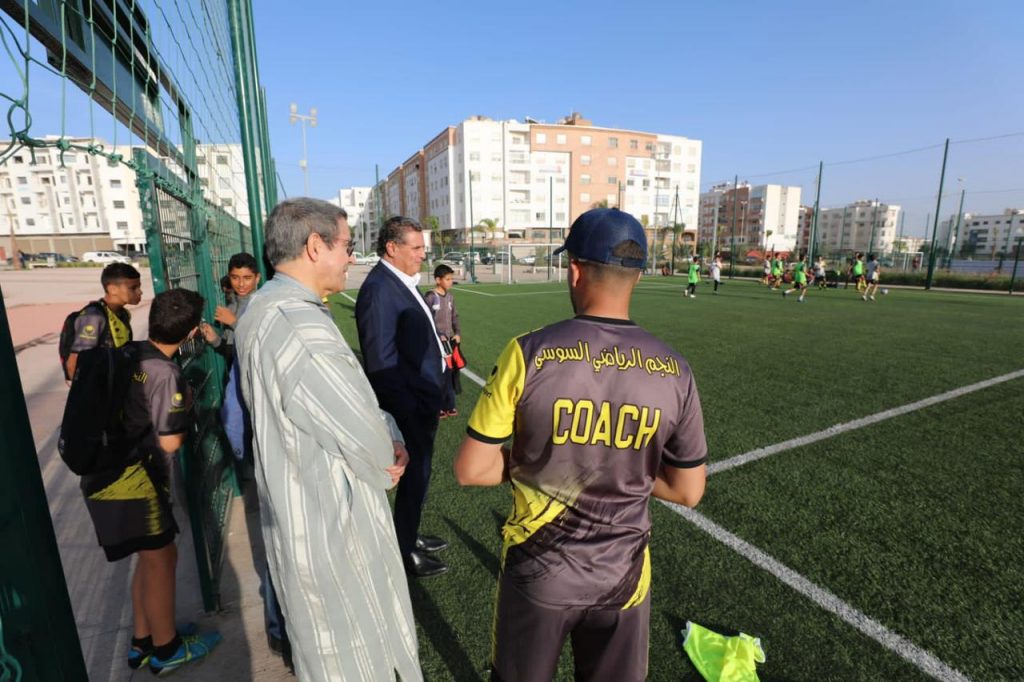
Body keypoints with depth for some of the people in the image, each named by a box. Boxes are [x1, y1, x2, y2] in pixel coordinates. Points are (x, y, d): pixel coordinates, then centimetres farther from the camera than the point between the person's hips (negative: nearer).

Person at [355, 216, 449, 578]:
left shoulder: (403, 283, 9)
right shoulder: (378, 289, -21)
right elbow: (381, 361, -24)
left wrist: (434, 395, 13)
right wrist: (411, 408, -21)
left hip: (422, 401, 9)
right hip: (410, 407, -9)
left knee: (418, 473, 22)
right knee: (415, 476, 7)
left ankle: (409, 535, 42)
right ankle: (405, 552, 29)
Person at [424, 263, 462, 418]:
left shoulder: (450, 296, 8)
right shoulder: (430, 297, -12)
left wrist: (457, 333, 3)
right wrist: (439, 336, -16)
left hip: (449, 340, 6)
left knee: (450, 372, 10)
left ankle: (448, 405, 22)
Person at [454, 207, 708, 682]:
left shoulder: (530, 353, -21)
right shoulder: (672, 370, -12)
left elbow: (469, 470, -14)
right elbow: (688, 491, -2)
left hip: (538, 572, -1)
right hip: (622, 575, 2)